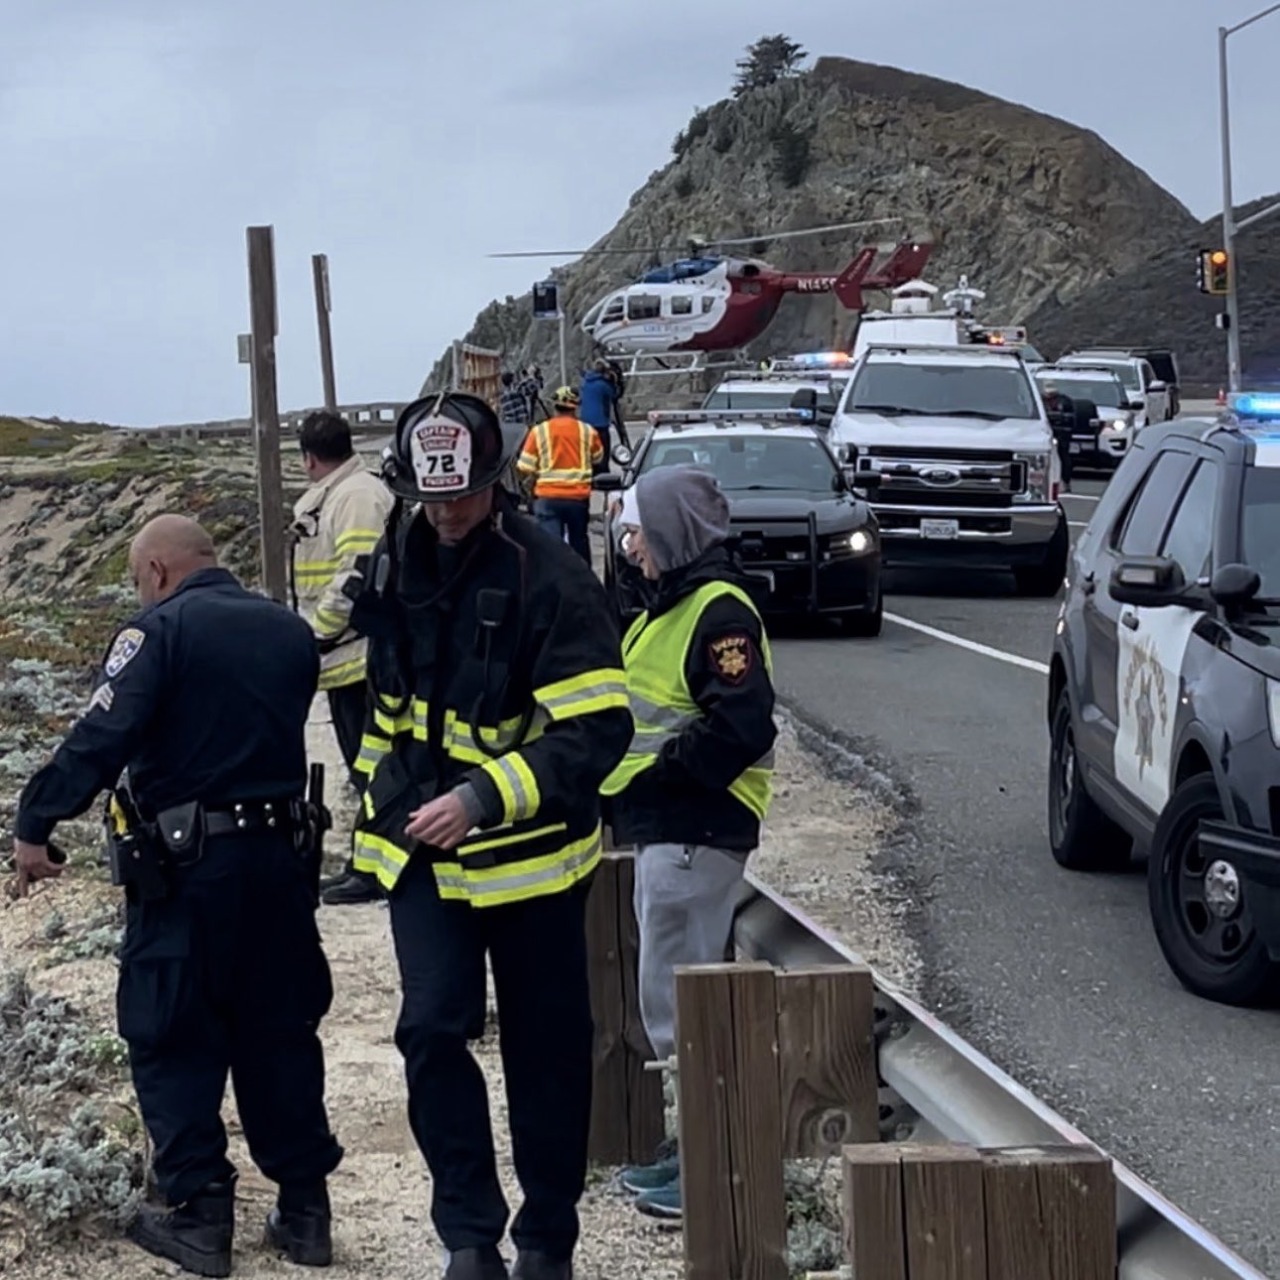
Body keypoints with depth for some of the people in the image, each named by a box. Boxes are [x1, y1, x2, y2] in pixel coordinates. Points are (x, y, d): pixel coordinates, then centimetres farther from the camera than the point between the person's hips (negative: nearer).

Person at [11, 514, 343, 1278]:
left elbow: (103, 738, -19)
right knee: (279, 1034, 15)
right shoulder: (291, 632, 9)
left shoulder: (161, 631, -11)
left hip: (186, 867, -6)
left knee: (173, 1040, 6)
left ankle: (200, 1215, 7)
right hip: (279, 856, 6)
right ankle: (304, 1209, 18)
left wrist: (37, 824, -15)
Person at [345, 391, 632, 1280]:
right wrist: (385, 792, 23)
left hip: (528, 852, -4)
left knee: (546, 1049, 8)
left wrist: (483, 798, -32)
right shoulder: (401, 557, 3)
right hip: (423, 847, 4)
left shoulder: (550, 579, -18)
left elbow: (598, 730, -24)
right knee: (433, 1031, -7)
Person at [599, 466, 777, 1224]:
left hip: (694, 834, -11)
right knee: (679, 999, 16)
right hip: (664, 829, 11)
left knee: (681, 1001, -7)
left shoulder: (719, 610, -15)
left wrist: (654, 775, -17)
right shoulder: (672, 606, 17)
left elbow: (740, 728, -23)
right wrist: (627, 791, 8)